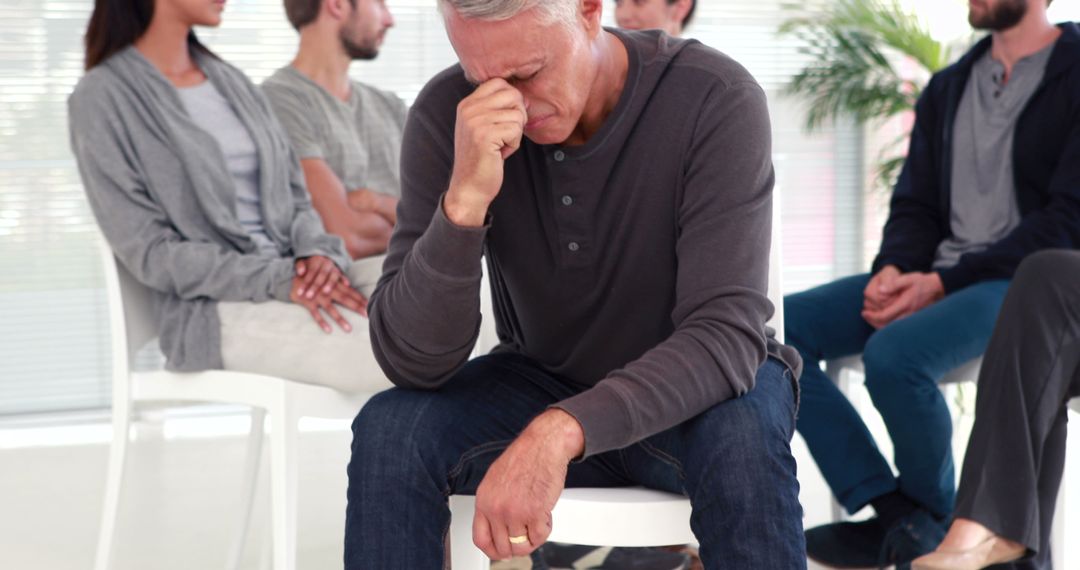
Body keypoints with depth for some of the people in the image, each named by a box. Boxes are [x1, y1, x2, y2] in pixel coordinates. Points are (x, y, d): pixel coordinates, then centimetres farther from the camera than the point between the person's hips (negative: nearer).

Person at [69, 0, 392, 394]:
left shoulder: (231, 81, 19)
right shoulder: (102, 98, -1)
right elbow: (149, 252, -8)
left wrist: (318, 253, -8)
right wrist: (280, 280, -18)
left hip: (297, 274, 7)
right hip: (214, 309, -7)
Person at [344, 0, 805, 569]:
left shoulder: (715, 100, -24)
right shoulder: (447, 114, -18)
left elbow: (725, 334, -31)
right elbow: (413, 363, -22)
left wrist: (558, 434, -46)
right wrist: (465, 197, -38)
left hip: (696, 382, -2)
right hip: (545, 381, 2)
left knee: (742, 440, -36)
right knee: (389, 432, -25)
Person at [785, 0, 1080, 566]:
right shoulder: (947, 88, 17)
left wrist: (943, 283, -19)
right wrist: (892, 271, -8)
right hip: (930, 280, 7)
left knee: (893, 353, -34)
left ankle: (935, 518, -7)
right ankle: (893, 516, -14)